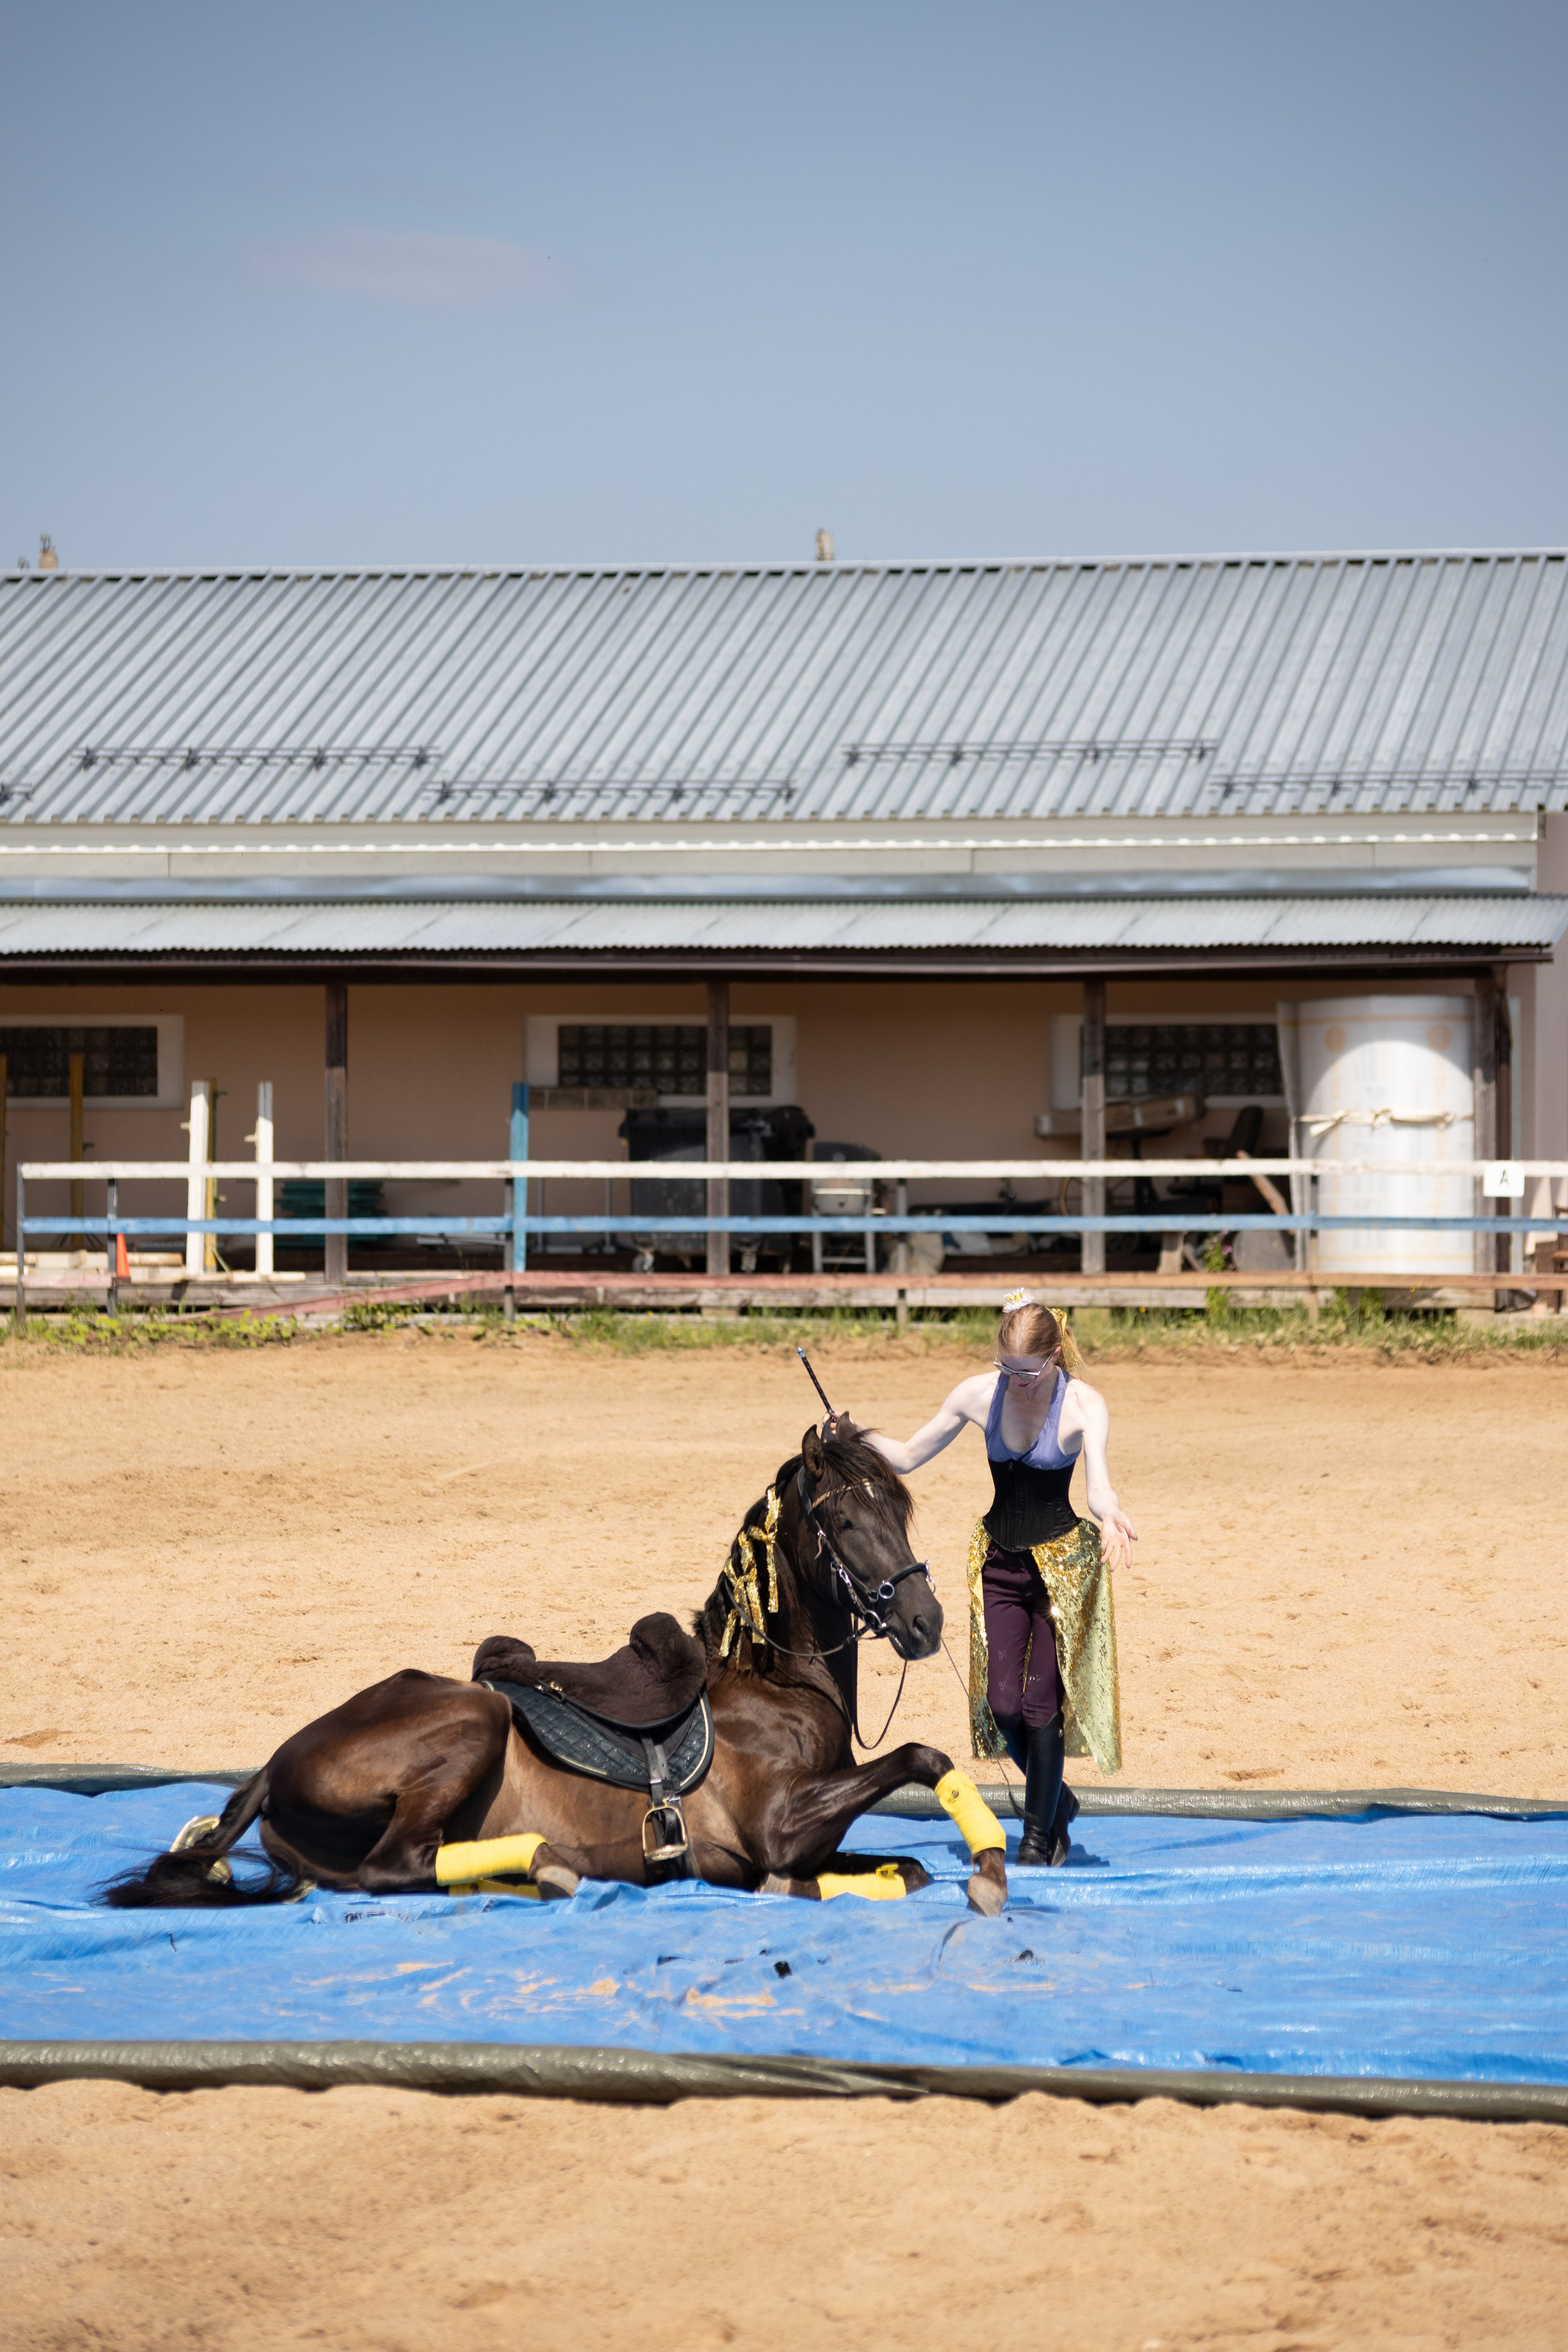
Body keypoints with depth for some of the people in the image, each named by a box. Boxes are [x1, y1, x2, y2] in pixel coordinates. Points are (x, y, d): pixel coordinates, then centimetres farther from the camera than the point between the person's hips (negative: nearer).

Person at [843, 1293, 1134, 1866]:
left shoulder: (1083, 1405, -15)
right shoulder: (980, 1394, -6)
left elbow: (1097, 1482, -31)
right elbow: (908, 1456, 3)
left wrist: (1110, 1516, -54)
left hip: (1062, 1560, -3)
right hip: (998, 1560, 3)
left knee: (1039, 1701, -6)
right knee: (1002, 1703, -3)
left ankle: (1040, 1830, 12)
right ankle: (1056, 1798, 25)